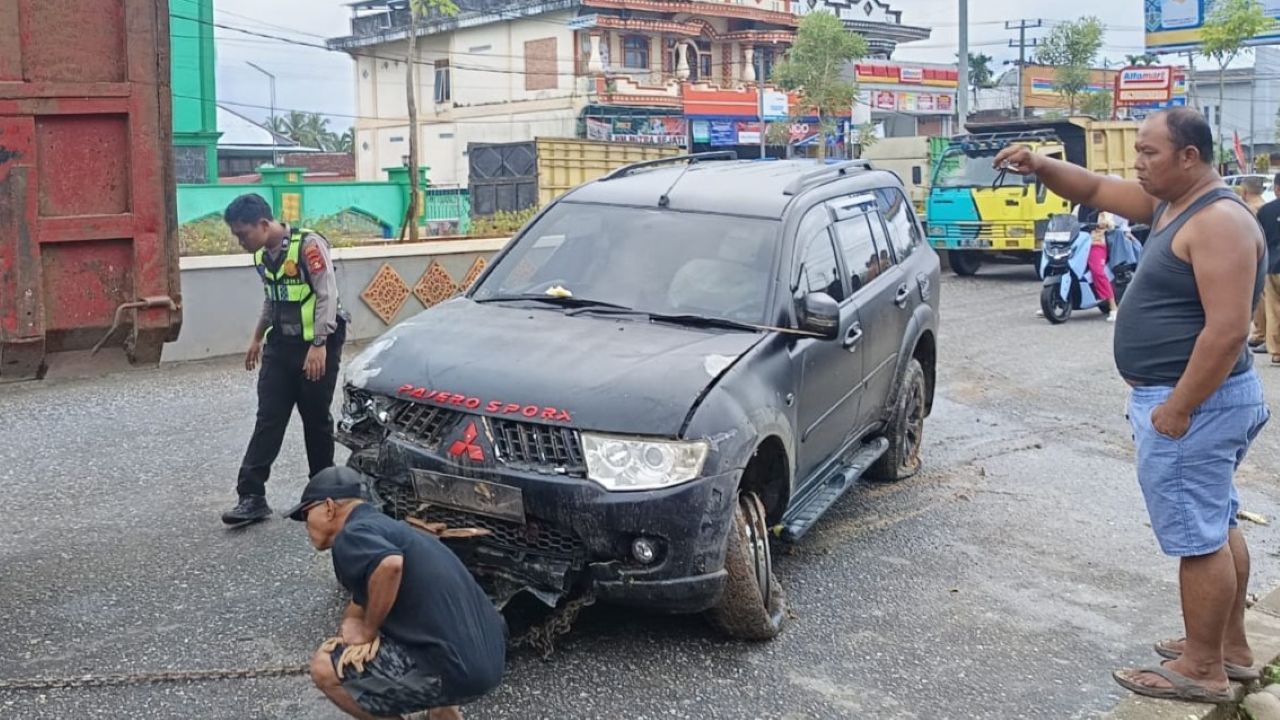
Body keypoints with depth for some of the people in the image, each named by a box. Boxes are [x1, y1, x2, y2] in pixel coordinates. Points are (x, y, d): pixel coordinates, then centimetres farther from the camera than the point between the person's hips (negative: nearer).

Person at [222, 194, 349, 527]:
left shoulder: (308, 245, -17)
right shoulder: (262, 255, 7)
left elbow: (327, 296, -19)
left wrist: (318, 345, -23)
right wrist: (258, 338, 24)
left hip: (317, 344, -7)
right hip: (281, 345, 7)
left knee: (316, 419, 4)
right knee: (268, 420, 0)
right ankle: (252, 496, -1)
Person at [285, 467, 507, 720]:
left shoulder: (352, 535, -8)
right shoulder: (384, 526, 21)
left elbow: (390, 565, -29)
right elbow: (362, 602, 27)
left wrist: (367, 631, -13)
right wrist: (352, 625, 4)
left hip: (456, 669, -10)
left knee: (325, 667, 1)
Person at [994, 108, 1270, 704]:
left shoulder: (1219, 221, -21)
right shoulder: (1170, 203, 9)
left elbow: (1228, 330, -27)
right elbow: (1094, 191, 18)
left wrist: (1177, 409, -24)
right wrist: (1039, 167, 0)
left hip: (1194, 403, -11)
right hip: (1194, 396, 11)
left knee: (1197, 536, 0)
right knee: (1216, 526, 19)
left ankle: (1202, 669, 12)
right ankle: (1231, 646, 33)